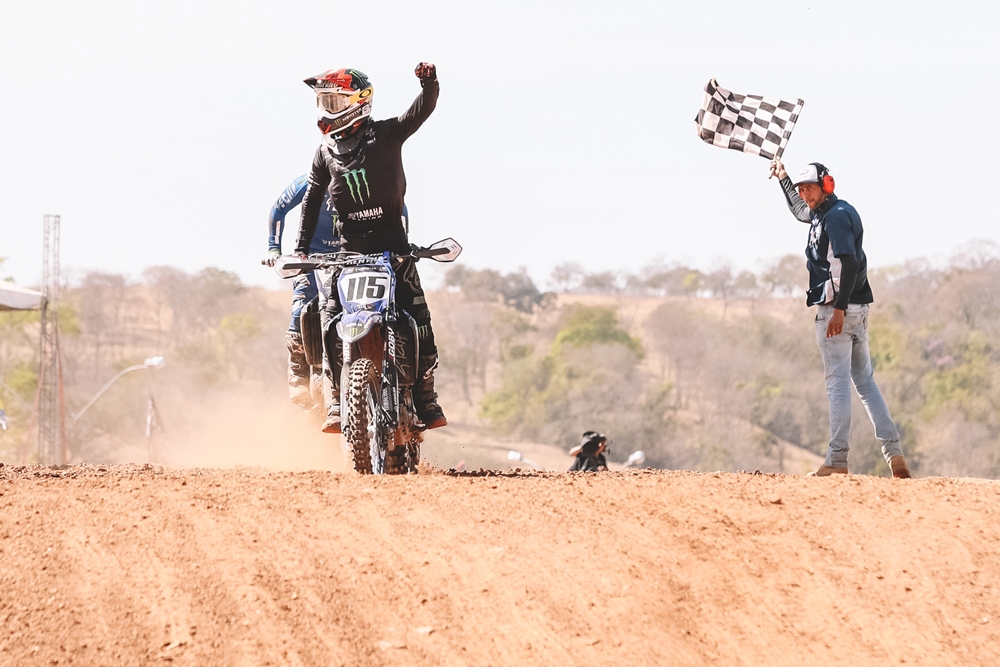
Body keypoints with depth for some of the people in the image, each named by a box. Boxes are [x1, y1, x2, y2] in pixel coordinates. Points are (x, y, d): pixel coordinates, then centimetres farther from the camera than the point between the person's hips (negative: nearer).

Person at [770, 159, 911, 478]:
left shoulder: (836, 216, -12)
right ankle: (894, 451, 4)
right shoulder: (822, 213, 17)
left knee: (838, 381, -9)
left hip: (837, 309, -10)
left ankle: (837, 460, -10)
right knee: (865, 380, 10)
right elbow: (801, 211, 41)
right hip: (859, 308, 10)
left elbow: (847, 262, -23)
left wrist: (839, 309, -28)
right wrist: (783, 178, 44)